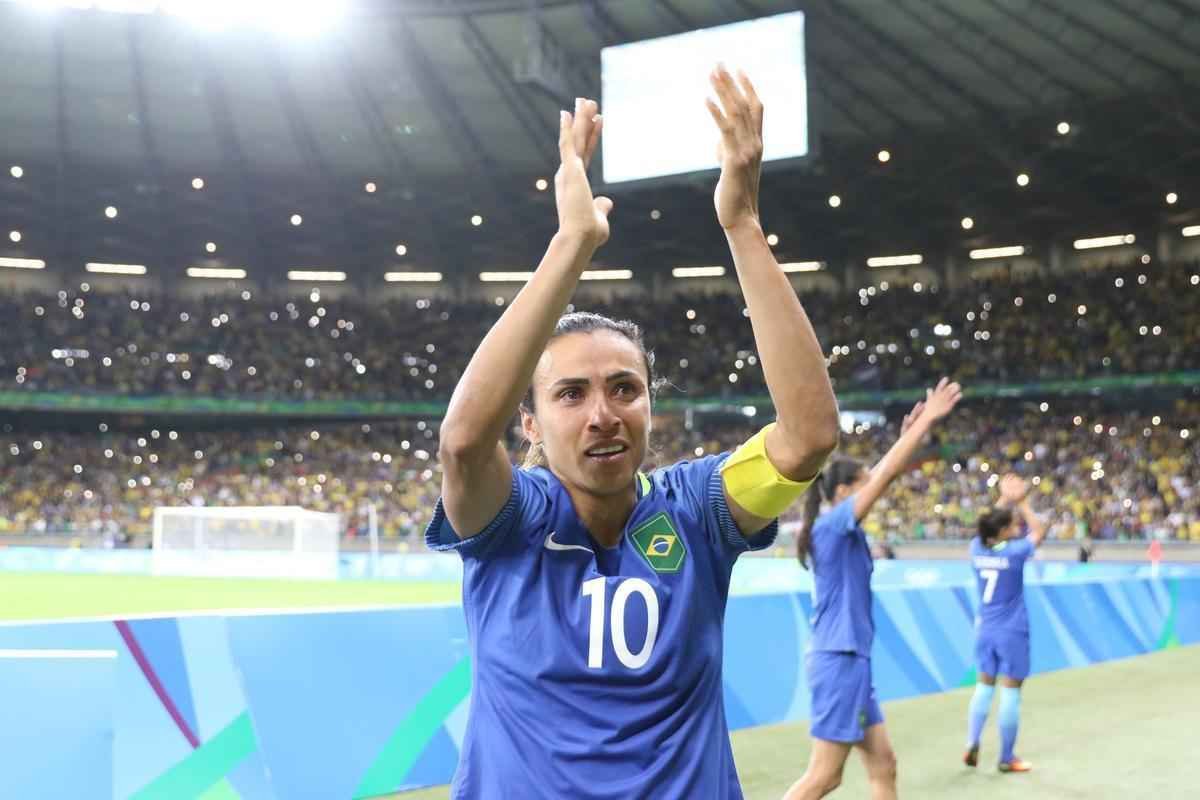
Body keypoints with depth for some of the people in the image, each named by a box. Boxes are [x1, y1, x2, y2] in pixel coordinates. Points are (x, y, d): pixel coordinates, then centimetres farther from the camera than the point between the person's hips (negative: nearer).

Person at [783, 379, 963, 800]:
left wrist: (910, 431, 15)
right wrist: (926, 420, -10)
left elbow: (883, 474, 19)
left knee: (883, 764, 12)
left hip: (851, 659, 10)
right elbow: (886, 473, -15)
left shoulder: (843, 529, 10)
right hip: (839, 660, -10)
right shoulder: (832, 525, -13)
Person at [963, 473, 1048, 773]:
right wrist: (1022, 502, 6)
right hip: (1012, 632, -5)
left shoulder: (977, 548, -3)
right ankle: (1007, 758, 9)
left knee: (984, 687, 15)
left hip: (985, 630, 5)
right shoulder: (1013, 552, -16)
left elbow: (990, 524, 18)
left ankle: (972, 744, 5)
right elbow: (1039, 531, 0)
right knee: (1010, 693, 3)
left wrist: (1005, 500, 16)